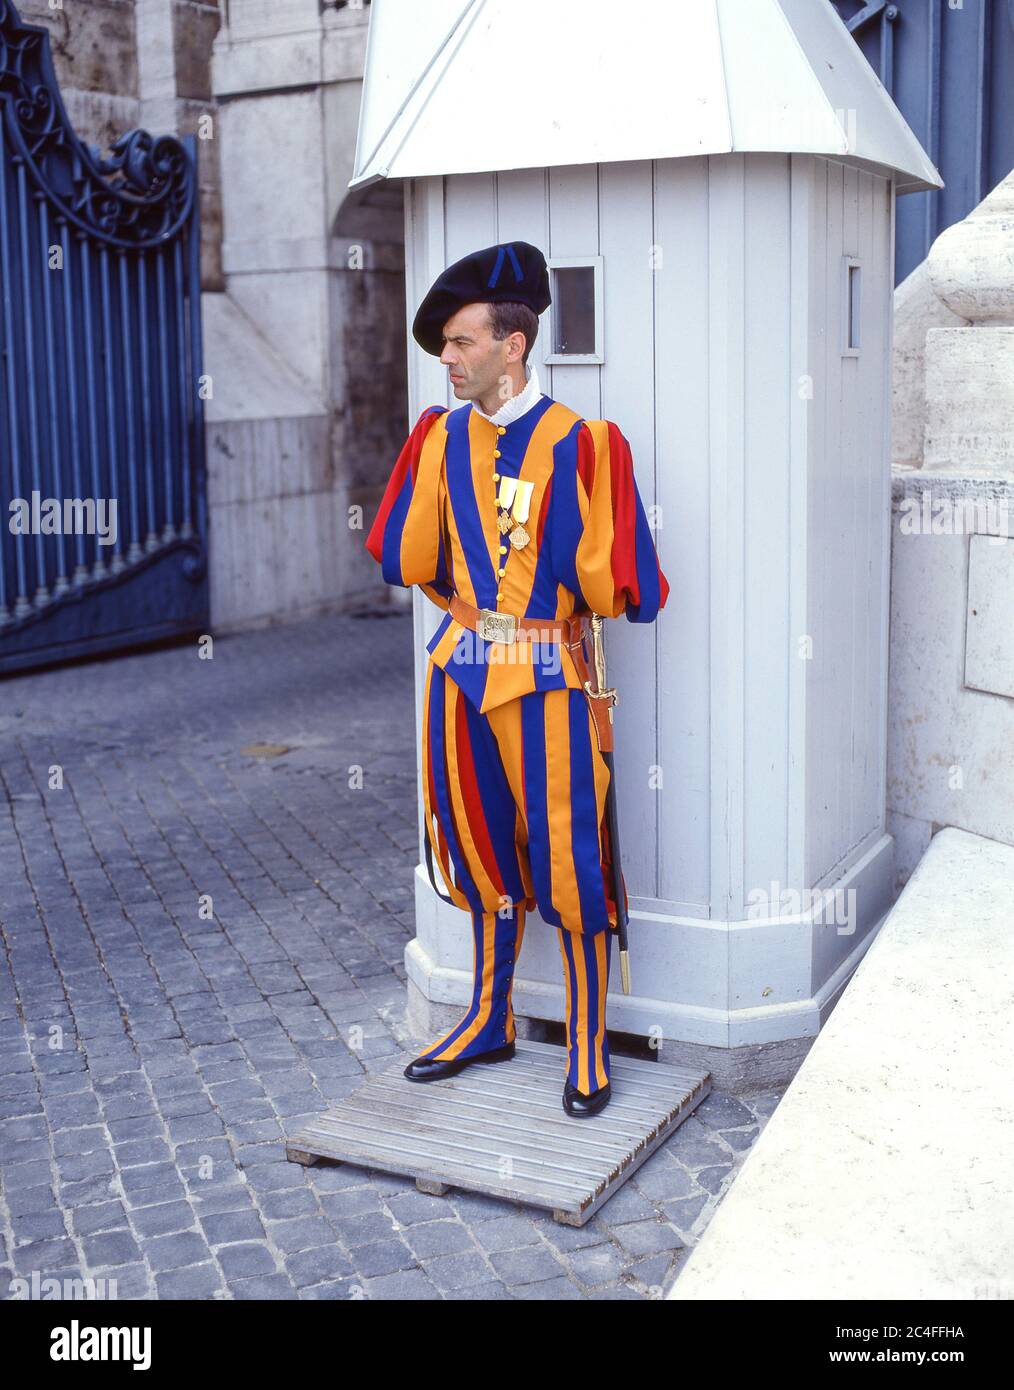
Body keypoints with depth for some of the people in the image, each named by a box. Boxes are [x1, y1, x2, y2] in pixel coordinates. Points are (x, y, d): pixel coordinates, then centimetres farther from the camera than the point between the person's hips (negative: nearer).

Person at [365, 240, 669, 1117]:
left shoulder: (581, 445, -11)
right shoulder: (442, 438, 5)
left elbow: (614, 584, -11)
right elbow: (406, 558, 10)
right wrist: (472, 599, 7)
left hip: (546, 677, -5)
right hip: (462, 672, 5)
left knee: (565, 862, 1)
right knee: (483, 855, 16)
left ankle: (588, 1049, 17)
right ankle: (490, 1024, 32)